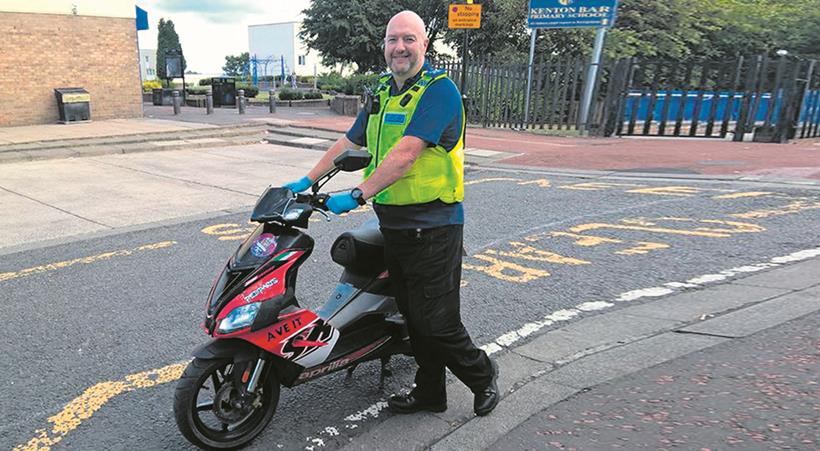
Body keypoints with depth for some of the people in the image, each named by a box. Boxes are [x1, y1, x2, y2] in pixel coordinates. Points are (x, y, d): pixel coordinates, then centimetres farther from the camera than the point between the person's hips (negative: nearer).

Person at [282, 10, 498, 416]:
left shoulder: (439, 89, -12)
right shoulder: (381, 93, 14)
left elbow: (405, 154, -22)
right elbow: (348, 143, 19)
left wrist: (358, 195, -24)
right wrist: (308, 180, 14)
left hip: (432, 226, -8)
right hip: (393, 225, 8)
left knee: (437, 322, -2)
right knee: (412, 316, 16)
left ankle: (481, 374, 26)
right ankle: (430, 392, 33)